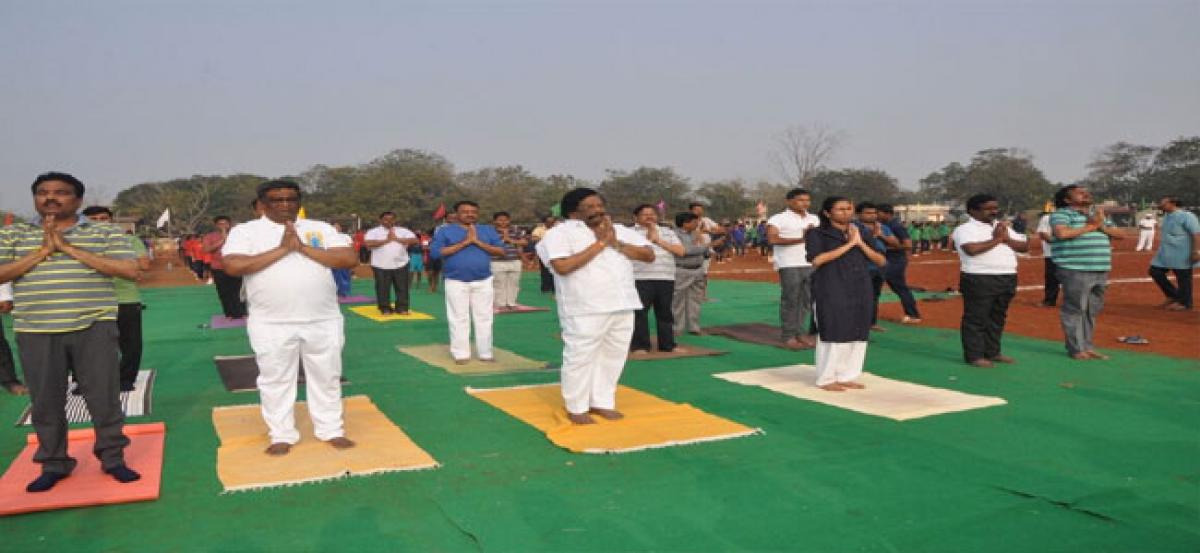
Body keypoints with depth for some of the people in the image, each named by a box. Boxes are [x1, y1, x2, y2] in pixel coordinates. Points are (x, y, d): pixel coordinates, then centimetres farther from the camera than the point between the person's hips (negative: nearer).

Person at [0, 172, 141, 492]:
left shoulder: (105, 233, 4)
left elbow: (130, 270, -9)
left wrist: (70, 249, -11)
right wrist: (42, 252, -10)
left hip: (93, 328, -1)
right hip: (36, 332, 2)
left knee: (104, 396, 1)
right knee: (45, 402, 7)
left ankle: (113, 458, 15)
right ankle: (53, 465, 21)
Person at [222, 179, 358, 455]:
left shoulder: (320, 228, 5)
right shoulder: (245, 231, 0)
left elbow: (350, 259, -6)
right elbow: (233, 266, -17)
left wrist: (303, 248, -14)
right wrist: (282, 249, -17)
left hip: (323, 321, 2)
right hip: (272, 325, -1)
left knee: (326, 377, 11)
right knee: (276, 380, 8)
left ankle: (331, 430, 24)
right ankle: (282, 436, 21)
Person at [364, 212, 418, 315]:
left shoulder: (403, 231, 7)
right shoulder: (374, 232, 0)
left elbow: (414, 240, -5)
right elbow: (368, 243, -17)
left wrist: (396, 239, -12)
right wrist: (386, 240, -13)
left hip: (400, 265, 2)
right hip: (381, 266, -2)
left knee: (402, 288, 3)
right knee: (383, 288, 2)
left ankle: (402, 308, 12)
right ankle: (385, 308, 13)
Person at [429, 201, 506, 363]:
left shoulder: (487, 230, 7)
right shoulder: (445, 230, -1)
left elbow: (501, 251, 0)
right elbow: (435, 252, -13)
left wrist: (478, 242, -12)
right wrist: (464, 243, -15)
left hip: (484, 281, 2)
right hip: (456, 282, -2)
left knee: (484, 318, 7)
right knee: (459, 319, 3)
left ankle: (486, 353, 16)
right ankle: (461, 354, 12)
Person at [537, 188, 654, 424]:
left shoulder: (621, 230, 13)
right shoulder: (560, 233, -5)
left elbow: (649, 255, 8)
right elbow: (562, 267, -20)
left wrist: (616, 243, -7)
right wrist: (599, 243, -14)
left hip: (622, 306, 6)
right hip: (585, 310, -6)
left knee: (613, 357, 12)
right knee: (580, 358, 0)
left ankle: (602, 402, 27)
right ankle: (576, 408, 15)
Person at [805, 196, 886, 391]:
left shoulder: (860, 233, 13)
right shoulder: (817, 234, -2)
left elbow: (881, 261, 7)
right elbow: (817, 259, -19)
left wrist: (860, 243, -7)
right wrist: (848, 244, -15)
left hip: (860, 291, 5)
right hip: (831, 291, -5)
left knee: (858, 334, 5)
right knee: (833, 333, -5)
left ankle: (847, 376, 17)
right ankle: (826, 379, 6)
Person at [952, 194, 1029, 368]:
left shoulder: (1004, 227, 18)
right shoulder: (965, 229, -6)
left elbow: (1025, 246, 14)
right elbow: (972, 249, -24)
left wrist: (1007, 239, -5)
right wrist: (996, 239, -10)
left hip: (1007, 278, 7)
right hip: (979, 279, -7)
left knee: (997, 317, 13)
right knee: (975, 318, -3)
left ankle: (992, 352, 23)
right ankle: (974, 355, 1)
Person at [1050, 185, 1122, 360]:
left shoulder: (1098, 214, 21)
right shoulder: (1062, 214, -3)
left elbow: (1119, 235, 18)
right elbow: (1062, 233, -22)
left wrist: (1101, 226, -2)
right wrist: (1090, 226, -9)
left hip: (1100, 270, 7)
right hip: (1075, 270, -7)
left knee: (1092, 311, 11)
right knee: (1075, 310, -5)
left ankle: (1088, 347, 20)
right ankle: (1076, 349, 1)